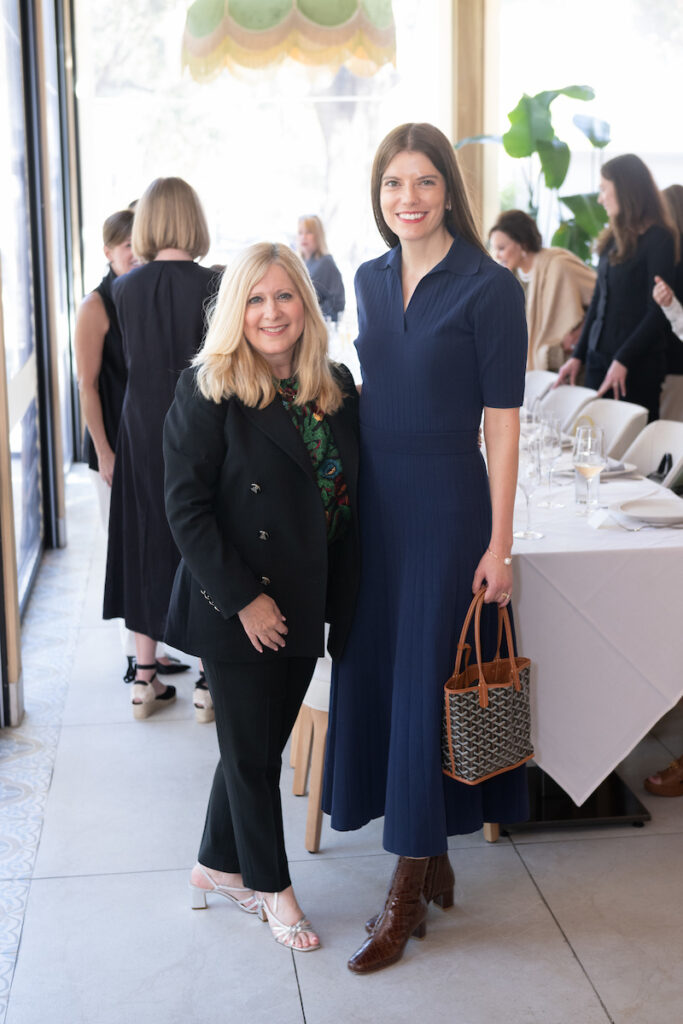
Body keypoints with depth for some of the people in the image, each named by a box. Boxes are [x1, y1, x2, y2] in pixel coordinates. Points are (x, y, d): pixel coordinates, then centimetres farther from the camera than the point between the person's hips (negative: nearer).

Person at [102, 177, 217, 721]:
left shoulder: (125, 288, -2)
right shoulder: (212, 285, -13)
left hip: (141, 429, 3)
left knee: (146, 543, 13)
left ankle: (146, 680, 20)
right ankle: (208, 681, 13)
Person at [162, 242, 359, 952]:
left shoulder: (337, 387, 5)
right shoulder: (207, 391, -11)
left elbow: (350, 496, 10)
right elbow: (186, 507, -14)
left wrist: (339, 598, 3)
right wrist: (243, 598, -17)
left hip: (304, 606, 5)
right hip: (236, 611, -5)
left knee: (263, 742, 17)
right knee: (251, 752, 8)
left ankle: (218, 865, 37)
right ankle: (270, 886, 28)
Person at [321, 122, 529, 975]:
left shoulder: (490, 288, -9)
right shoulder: (371, 280, 9)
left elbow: (501, 422, -10)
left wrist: (499, 542, -12)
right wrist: (347, 500, 12)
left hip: (447, 505, -6)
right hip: (374, 504, 6)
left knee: (426, 682, 0)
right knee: (373, 673, 10)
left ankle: (409, 889, 13)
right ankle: (433, 860, 27)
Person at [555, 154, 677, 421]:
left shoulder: (658, 239, -9)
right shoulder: (614, 238, 13)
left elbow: (657, 310, -13)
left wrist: (623, 360, -17)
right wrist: (578, 355, 11)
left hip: (639, 363, -7)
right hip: (599, 356, 7)